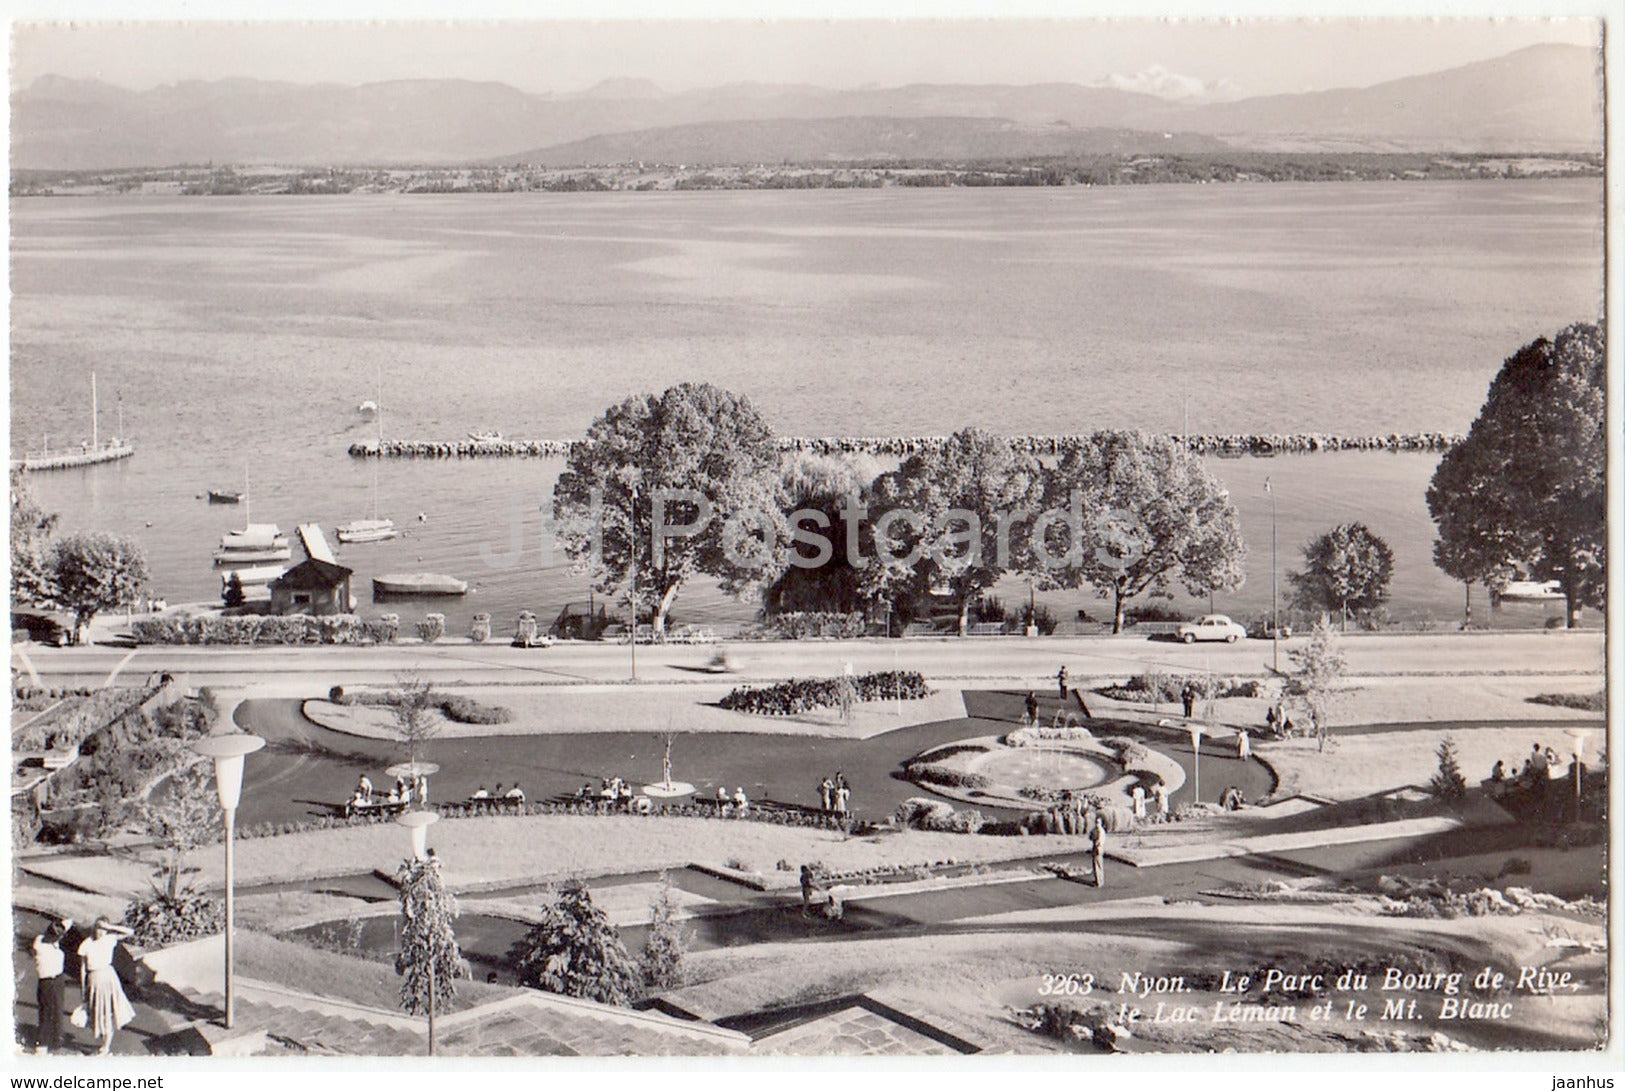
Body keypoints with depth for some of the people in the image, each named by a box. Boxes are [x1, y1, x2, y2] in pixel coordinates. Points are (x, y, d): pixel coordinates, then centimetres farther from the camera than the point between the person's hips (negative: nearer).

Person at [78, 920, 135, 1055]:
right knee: (98, 1013, 8)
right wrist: (83, 989, 1)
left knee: (109, 1013, 3)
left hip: (109, 978, 0)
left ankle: (107, 1045, 16)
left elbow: (129, 932, -10)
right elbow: (82, 969, 0)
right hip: (94, 979, 0)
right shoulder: (86, 945, -5)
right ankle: (105, 1043, 26)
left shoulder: (110, 939, -3)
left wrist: (110, 927, -15)